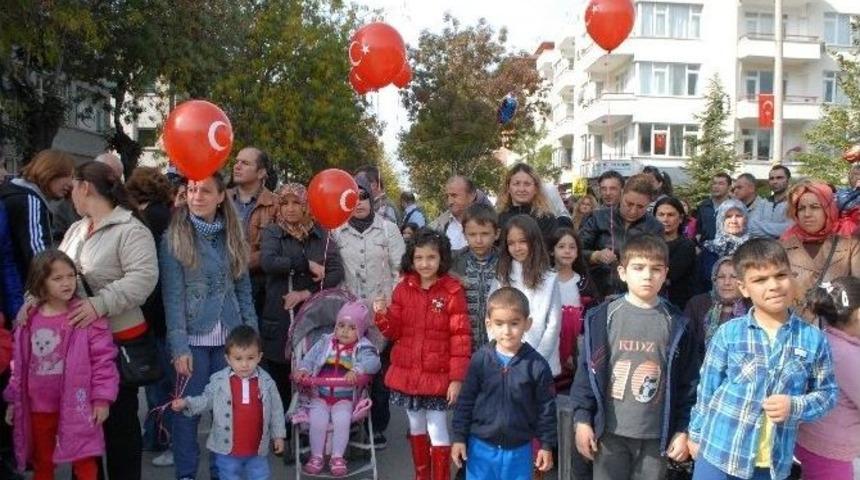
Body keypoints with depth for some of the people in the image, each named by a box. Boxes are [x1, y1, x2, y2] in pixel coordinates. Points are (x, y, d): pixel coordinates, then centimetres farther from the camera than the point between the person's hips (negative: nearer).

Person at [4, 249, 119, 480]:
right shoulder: (29, 319, 2)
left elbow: (103, 359, -12)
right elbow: (19, 362, 11)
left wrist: (102, 398, -14)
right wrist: (14, 400, 14)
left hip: (76, 406, -5)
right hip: (38, 407, 5)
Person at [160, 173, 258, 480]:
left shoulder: (232, 235, 7)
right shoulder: (175, 236, -5)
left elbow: (243, 287, 9)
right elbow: (173, 294, -10)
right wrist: (179, 345, -15)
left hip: (229, 338, 4)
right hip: (194, 338, -4)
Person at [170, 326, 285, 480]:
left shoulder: (267, 382, -6)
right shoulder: (218, 381, -9)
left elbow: (276, 410, 1)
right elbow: (206, 400, 3)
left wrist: (278, 435, 3)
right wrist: (186, 403, -13)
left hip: (257, 450, 1)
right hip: (227, 448, 0)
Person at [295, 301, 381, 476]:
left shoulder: (362, 348, -1)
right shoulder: (325, 342, 9)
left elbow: (373, 362, -19)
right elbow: (309, 358, 8)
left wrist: (357, 370, -36)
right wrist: (303, 369, -14)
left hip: (345, 398, -2)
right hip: (320, 395, 2)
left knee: (342, 420, -27)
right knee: (317, 420, -22)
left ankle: (337, 457, -7)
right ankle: (316, 456, -1)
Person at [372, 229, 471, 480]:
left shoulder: (453, 291, -11)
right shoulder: (403, 288, 2)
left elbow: (460, 337, -11)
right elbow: (394, 332, 6)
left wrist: (457, 378, -14)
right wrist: (383, 314, -14)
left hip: (438, 376, -4)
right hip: (407, 374, 4)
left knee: (437, 430, 2)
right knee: (416, 426, 18)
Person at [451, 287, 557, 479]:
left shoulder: (537, 365, -10)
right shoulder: (480, 359, -8)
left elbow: (546, 407, -2)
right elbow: (465, 401, -1)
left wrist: (547, 445, 0)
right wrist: (459, 437, -1)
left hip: (519, 450, 0)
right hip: (481, 447, 1)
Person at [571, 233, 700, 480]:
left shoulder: (676, 324, 0)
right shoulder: (603, 318, -4)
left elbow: (688, 380, 3)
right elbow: (587, 369, -2)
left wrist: (683, 429, 1)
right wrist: (582, 419, -5)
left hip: (656, 434, 1)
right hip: (610, 431, -1)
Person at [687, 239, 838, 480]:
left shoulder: (813, 339, -4)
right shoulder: (728, 333, -7)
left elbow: (827, 393, 5)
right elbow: (707, 388, 2)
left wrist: (795, 406, -14)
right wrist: (696, 434, 8)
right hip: (719, 453, -1)